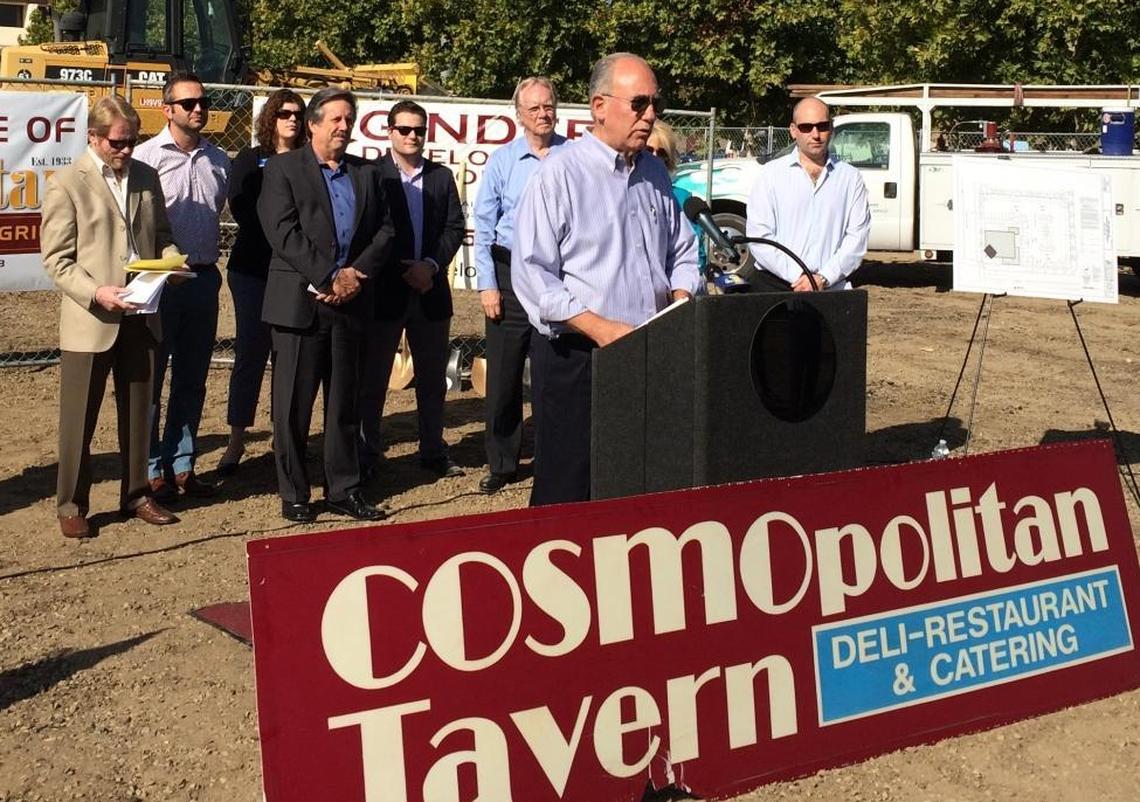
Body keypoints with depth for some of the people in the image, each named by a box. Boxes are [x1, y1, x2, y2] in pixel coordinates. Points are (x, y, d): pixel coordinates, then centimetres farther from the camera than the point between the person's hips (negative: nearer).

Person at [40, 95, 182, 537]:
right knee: (79, 420, 4)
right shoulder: (66, 184, -6)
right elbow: (56, 259, -8)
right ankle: (72, 506, 17)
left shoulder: (146, 177, 10)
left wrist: (171, 258, -4)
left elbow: (161, 233, 19)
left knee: (138, 414, 15)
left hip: (141, 317, 5)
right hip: (88, 321, -5)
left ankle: (136, 494, 28)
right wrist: (96, 293, -22)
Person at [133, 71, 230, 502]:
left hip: (203, 278, 5)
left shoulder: (219, 160, 8)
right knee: (150, 378, 4)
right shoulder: (147, 156, -8)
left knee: (192, 380, 12)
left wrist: (209, 264, 13)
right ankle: (152, 470, 13)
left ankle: (182, 465, 23)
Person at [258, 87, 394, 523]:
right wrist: (327, 279, -15)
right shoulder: (283, 168, 0)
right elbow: (283, 232, -10)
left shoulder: (366, 173, 15)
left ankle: (343, 489, 19)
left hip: (350, 302, 5)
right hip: (300, 302, -4)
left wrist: (357, 273, -7)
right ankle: (293, 494, 11)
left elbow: (384, 229, 9)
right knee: (293, 404, 1)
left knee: (345, 402, 10)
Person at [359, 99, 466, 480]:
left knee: (433, 377, 11)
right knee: (373, 377, 4)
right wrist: (404, 271, -13)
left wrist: (431, 264, -11)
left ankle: (433, 451, 21)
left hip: (431, 289, 4)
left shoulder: (442, 176, 10)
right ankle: (367, 452, 13)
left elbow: (455, 227, 4)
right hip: (385, 289, -4)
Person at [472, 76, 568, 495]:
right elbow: (483, 228, 3)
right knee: (503, 375, 5)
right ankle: (501, 464, 17)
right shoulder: (502, 161, 3)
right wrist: (487, 284, -3)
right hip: (510, 275, 1)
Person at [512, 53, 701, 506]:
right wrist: (600, 328, -19)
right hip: (575, 356, -6)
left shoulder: (655, 174, 13)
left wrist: (680, 303, -1)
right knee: (567, 494, -1)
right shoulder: (560, 173, -8)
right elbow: (531, 273, -13)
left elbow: (682, 253, 21)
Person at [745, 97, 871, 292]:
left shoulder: (850, 177, 11)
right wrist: (798, 276, -9)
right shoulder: (772, 174, 8)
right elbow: (758, 236, 0)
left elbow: (858, 235, 4)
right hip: (776, 286, -1)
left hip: (833, 289, 1)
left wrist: (823, 278, -8)